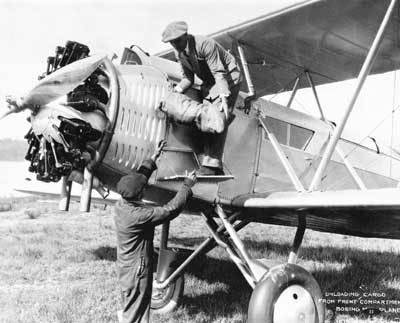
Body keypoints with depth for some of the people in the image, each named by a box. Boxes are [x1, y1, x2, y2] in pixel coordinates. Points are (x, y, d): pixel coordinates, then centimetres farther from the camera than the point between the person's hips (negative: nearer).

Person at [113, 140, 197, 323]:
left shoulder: (120, 206, -5)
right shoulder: (138, 216, -30)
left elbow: (139, 176, 8)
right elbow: (171, 210, -26)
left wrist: (153, 158, 15)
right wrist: (187, 186, -15)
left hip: (125, 267, 9)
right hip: (137, 271, -9)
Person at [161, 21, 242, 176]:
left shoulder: (205, 44, -28)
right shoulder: (179, 53, -4)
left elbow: (219, 73, -31)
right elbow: (188, 78, 0)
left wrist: (224, 98, -42)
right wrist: (176, 90, -20)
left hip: (228, 76, -8)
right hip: (209, 81, 8)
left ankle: (211, 164, -27)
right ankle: (214, 164, -1)